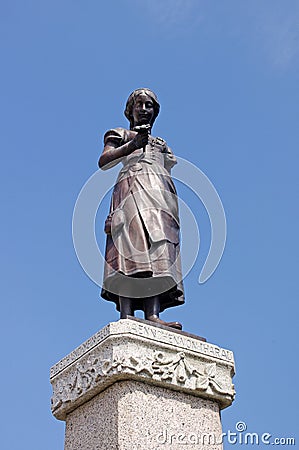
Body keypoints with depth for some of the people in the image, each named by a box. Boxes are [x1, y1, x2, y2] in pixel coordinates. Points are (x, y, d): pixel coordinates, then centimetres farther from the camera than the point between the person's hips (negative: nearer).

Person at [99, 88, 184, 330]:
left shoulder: (161, 143, 36)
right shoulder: (120, 135, 23)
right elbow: (104, 161, 5)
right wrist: (132, 145, -9)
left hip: (162, 192, 4)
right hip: (131, 187, -4)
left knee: (157, 253, -17)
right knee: (132, 246, -26)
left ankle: (153, 315, -32)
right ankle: (126, 314, -36)